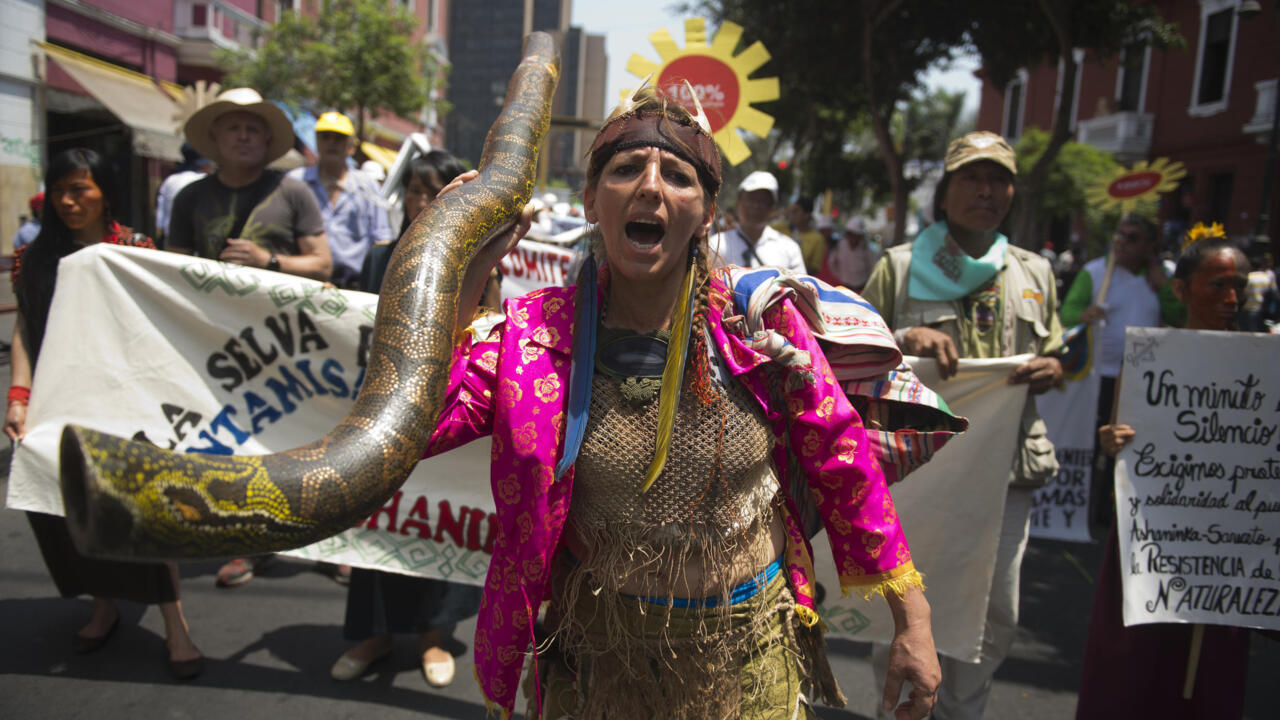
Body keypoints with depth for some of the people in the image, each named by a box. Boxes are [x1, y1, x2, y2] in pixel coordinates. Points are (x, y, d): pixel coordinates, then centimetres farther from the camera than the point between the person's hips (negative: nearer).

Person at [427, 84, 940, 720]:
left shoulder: (758, 321, -12)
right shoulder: (539, 335, -12)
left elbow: (843, 466, -5)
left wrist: (912, 621, -1)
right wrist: (466, 270, -24)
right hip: (595, 664, 1)